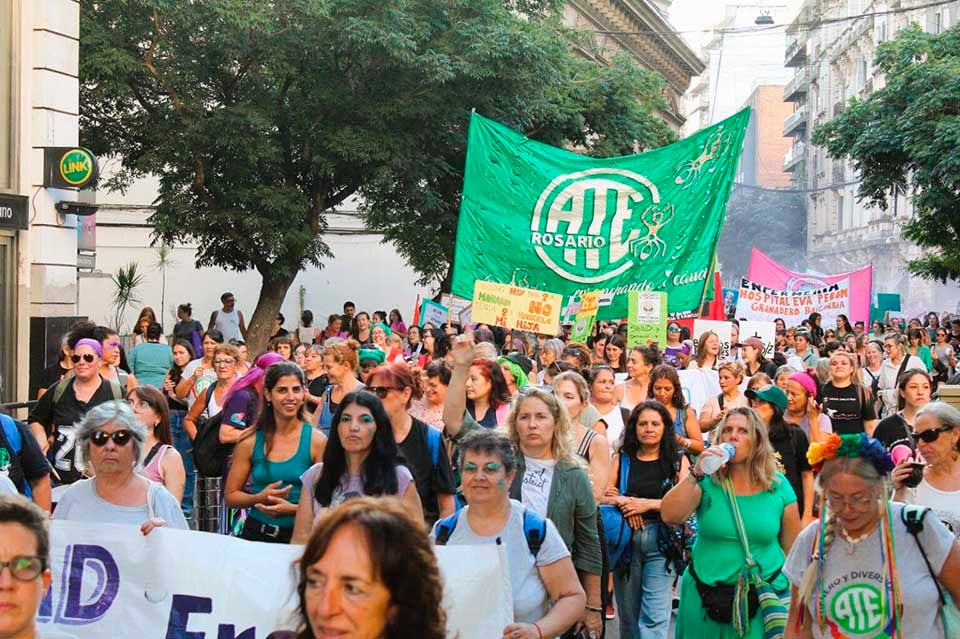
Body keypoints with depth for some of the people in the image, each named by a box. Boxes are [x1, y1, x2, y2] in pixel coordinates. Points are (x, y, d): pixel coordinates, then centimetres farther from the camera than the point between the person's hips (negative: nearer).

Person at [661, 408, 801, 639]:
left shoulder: (779, 486, -1)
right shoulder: (706, 480, -3)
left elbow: (792, 550, 4)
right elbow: (669, 517, -16)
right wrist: (696, 474, -22)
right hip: (705, 595, 0)